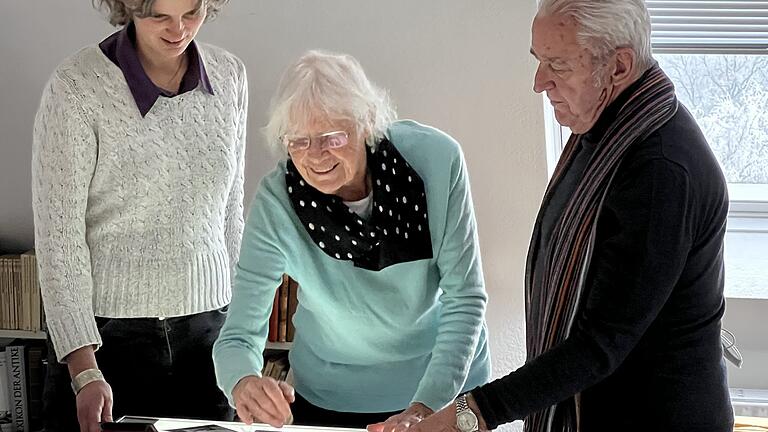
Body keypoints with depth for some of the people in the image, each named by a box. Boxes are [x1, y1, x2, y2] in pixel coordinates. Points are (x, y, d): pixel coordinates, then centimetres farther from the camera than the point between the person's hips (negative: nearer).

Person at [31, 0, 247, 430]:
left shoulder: (230, 76, 1)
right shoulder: (76, 87, -13)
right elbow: (58, 237, -12)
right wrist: (85, 371, -18)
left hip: (206, 331, 4)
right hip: (107, 332, -4)